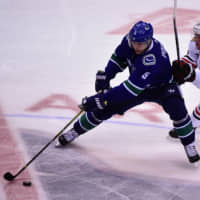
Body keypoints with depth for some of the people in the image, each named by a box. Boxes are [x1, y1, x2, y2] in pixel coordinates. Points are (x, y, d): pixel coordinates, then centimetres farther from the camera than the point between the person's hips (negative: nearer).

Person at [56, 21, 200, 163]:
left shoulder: (152, 60, -45)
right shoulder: (130, 40, -24)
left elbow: (129, 89, -44)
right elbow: (119, 57, 1)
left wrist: (99, 100, -42)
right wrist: (105, 76, -8)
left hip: (162, 86, -5)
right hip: (137, 84, 5)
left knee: (176, 108, -33)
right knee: (105, 108, -2)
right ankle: (76, 130, 20)